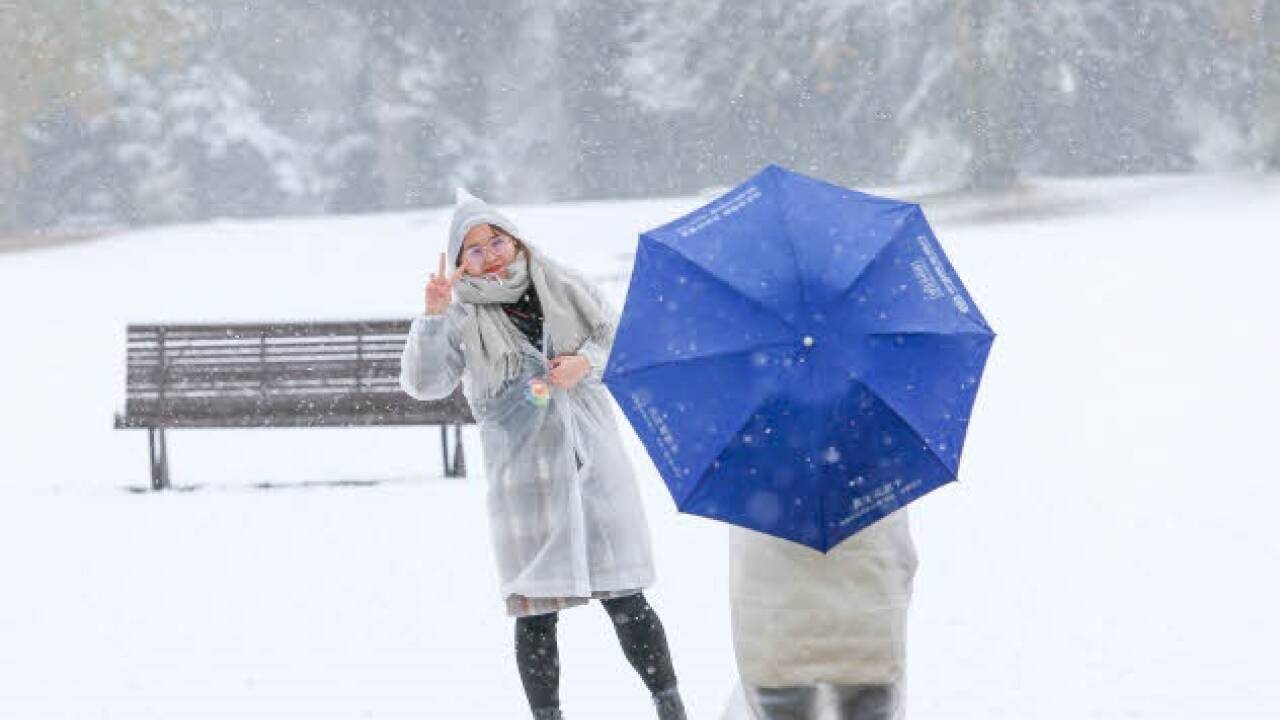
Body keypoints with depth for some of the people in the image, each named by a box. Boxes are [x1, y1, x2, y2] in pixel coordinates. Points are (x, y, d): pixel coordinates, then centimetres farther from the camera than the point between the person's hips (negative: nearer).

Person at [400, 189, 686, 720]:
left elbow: (621, 339, 14)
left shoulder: (565, 287, 9)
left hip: (593, 461, 1)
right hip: (523, 474, -1)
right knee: (536, 612, 0)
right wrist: (432, 317, -22)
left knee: (626, 600, 1)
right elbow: (423, 382, -10)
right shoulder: (462, 319, 2)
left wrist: (587, 362, -7)